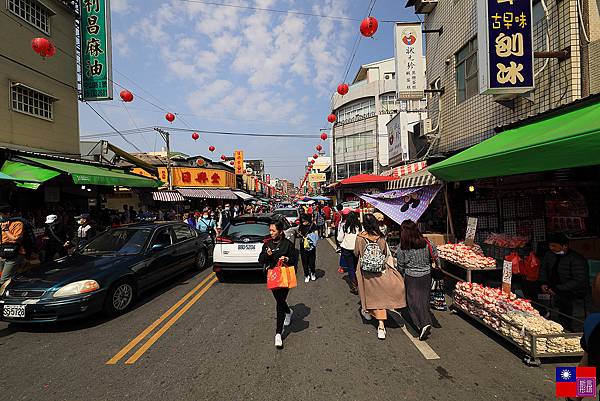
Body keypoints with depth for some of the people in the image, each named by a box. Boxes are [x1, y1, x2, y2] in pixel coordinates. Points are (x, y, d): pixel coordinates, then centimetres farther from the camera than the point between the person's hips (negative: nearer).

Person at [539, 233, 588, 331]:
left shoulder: (577, 259, -16)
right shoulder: (549, 255, 4)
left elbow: (579, 281, -23)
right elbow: (543, 269, 16)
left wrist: (557, 289, -27)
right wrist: (544, 283, -2)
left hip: (574, 290, -6)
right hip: (553, 286, 6)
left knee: (562, 298, -37)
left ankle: (567, 329, -19)